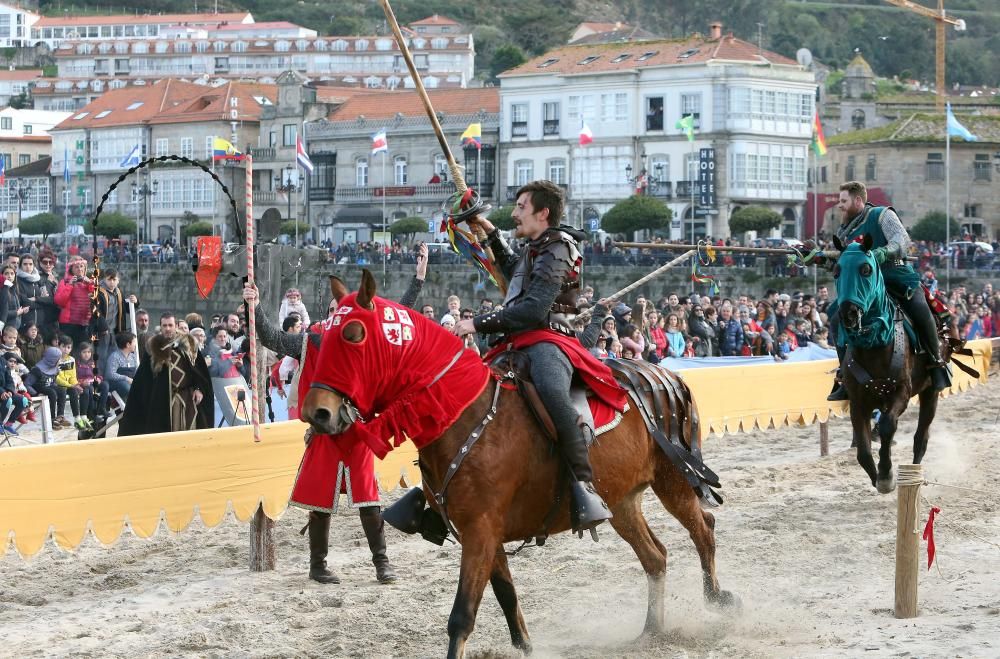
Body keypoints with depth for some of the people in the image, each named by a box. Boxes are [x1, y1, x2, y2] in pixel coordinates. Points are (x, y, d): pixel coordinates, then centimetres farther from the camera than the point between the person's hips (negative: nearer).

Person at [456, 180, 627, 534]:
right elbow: (513, 270, 53)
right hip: (520, 343, 11)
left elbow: (532, 309, -18)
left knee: (551, 391, -42)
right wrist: (491, 233, 44)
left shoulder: (555, 252, -6)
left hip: (548, 339, -11)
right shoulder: (535, 250, 26)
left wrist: (479, 324, -18)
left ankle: (584, 486, -52)